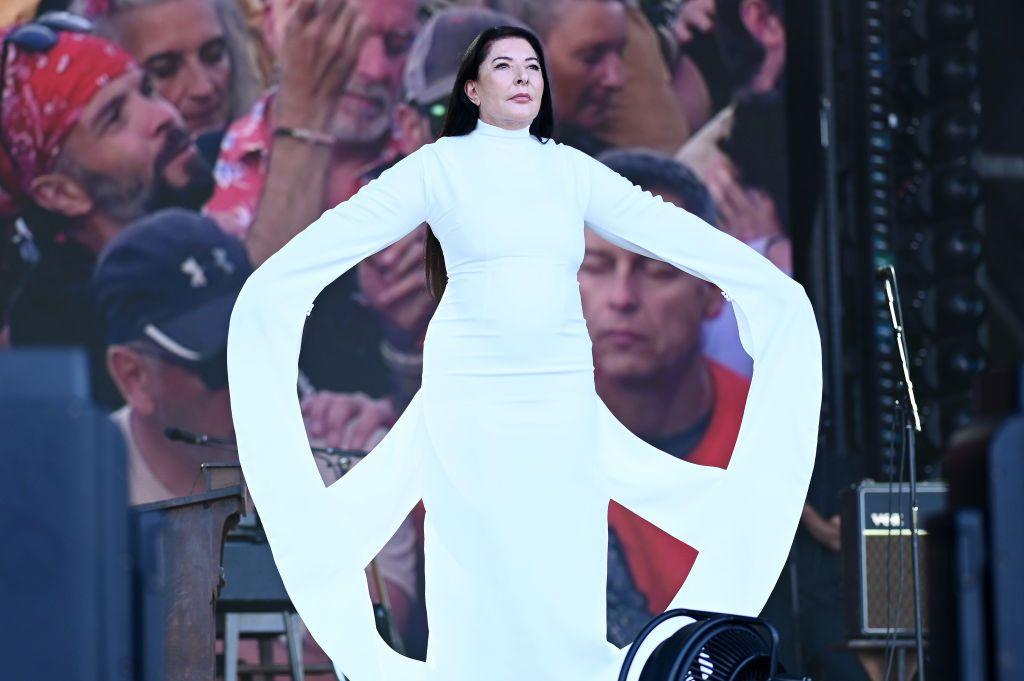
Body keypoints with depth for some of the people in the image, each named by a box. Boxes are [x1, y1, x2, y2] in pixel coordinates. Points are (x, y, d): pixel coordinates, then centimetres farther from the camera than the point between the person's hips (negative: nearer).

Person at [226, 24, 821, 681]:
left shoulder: (571, 170, 12)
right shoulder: (439, 166, 4)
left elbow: (667, 227, 12)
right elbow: (338, 233, 0)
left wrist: (770, 283, 11)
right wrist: (268, 292, -10)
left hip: (562, 398, 3)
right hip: (469, 396, -3)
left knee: (563, 571, -1)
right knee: (479, 572, -3)